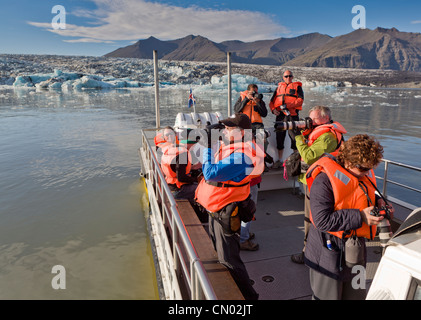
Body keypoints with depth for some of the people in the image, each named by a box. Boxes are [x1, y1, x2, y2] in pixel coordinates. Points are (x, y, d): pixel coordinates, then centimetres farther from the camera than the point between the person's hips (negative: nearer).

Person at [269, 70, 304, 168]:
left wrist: (287, 105, -15)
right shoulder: (279, 87, 22)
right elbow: (272, 101, 18)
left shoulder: (297, 86, 12)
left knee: (294, 137, -6)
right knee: (279, 137, 4)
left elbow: (300, 100, -4)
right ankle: (280, 161, 12)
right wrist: (273, 109, -4)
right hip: (280, 115, 3)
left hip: (292, 114, -3)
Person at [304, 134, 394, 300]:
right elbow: (322, 220, -30)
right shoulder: (324, 179, -26)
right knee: (328, 295, 11)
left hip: (356, 246, 7)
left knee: (356, 294, 24)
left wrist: (376, 202, -2)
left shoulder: (365, 173, -1)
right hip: (330, 249, -7)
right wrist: (359, 217, -29)